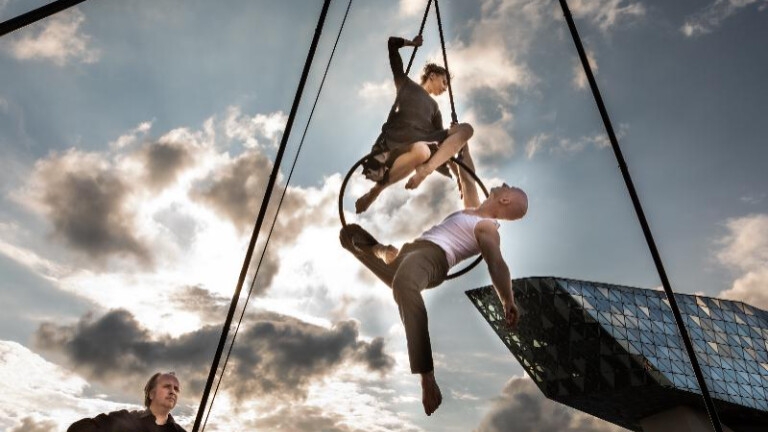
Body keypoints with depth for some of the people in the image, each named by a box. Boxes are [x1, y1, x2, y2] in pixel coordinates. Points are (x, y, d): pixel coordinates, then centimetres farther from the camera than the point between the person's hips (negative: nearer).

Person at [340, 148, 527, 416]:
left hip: (431, 256, -9)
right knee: (349, 233, 31)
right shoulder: (473, 209, 25)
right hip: (407, 254, 10)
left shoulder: (487, 227, -1)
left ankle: (428, 379, -44)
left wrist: (508, 303, -32)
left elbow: (496, 263, -18)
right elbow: (467, 177, 39)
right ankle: (382, 251, 1)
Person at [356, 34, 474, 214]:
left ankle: (424, 170, -30)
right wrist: (412, 43, 34)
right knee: (421, 151, -41)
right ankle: (374, 192, -25)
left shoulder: (434, 107, 30)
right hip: (395, 141, -5)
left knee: (466, 129, -9)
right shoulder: (406, 84, 20)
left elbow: (441, 137, 21)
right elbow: (392, 44, 18)